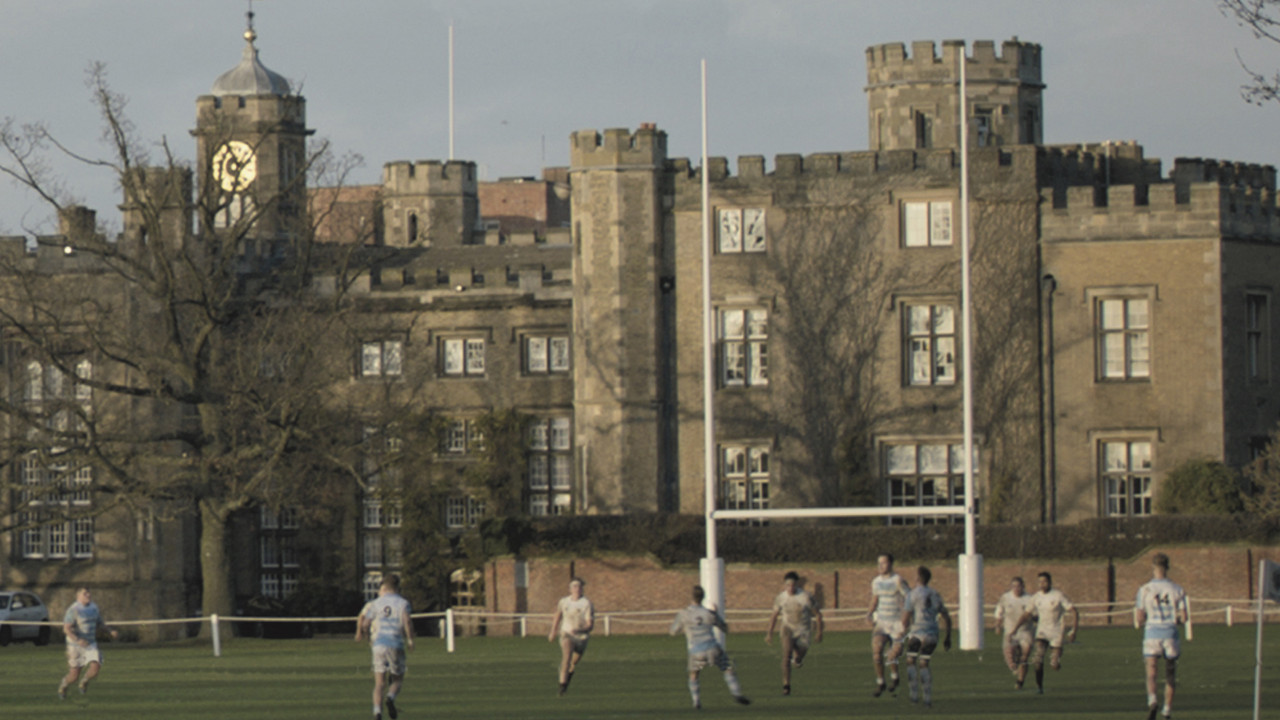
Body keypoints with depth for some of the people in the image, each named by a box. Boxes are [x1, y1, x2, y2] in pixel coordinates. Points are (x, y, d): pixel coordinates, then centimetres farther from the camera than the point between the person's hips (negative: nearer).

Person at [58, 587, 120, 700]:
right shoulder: (73, 610, -18)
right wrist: (78, 640, -39)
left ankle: (84, 682, 17)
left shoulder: (94, 607, 3)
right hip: (75, 646, -5)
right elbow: (66, 629, -24)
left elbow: (100, 624, 16)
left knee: (95, 667, -17)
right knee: (74, 676, -1)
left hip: (91, 645, 5)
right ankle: (63, 686, 35)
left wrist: (111, 631, -2)